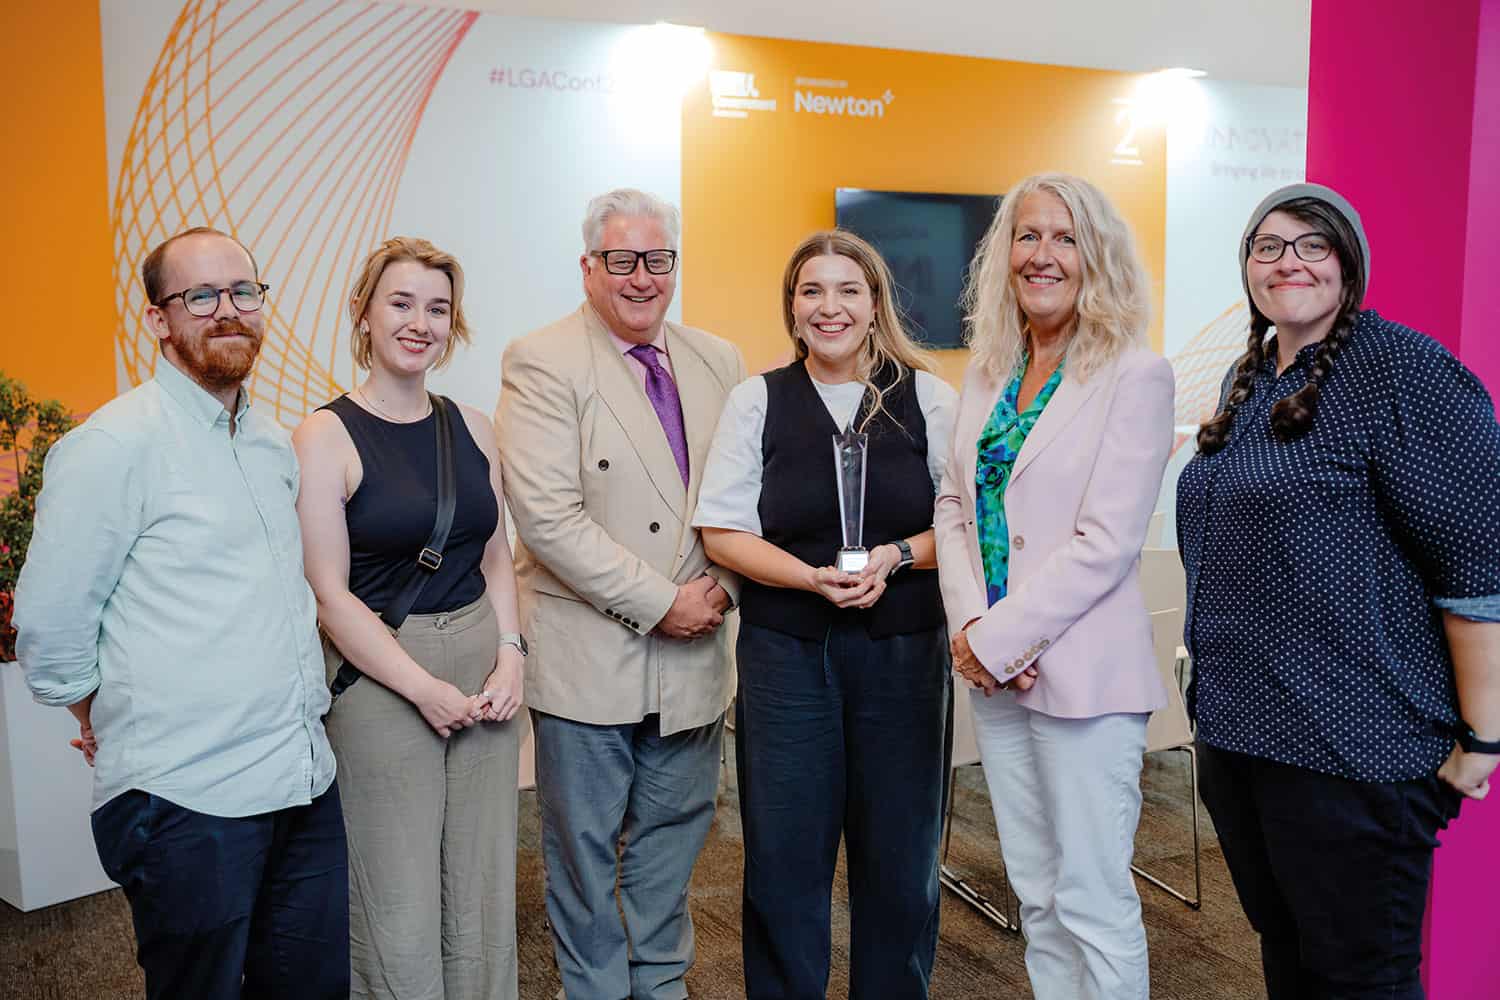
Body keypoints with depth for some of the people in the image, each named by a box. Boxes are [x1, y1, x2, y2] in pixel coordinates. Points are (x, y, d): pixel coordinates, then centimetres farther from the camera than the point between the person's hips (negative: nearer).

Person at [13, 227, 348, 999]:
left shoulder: (273, 442, 12)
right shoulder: (113, 445, -10)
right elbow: (49, 627, -8)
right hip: (186, 801, -6)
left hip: (306, 783, 7)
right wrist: (126, 729, 3)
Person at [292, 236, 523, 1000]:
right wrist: (424, 688, -13)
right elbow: (330, 594, -10)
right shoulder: (326, 437, -7)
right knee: (401, 917, 5)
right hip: (382, 682, -4)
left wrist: (509, 654, -2)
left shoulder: (472, 428, 8)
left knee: (484, 903, 12)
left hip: (484, 673, 5)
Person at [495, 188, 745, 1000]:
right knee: (584, 850, 10)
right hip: (589, 655, -5)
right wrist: (659, 602, -16)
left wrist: (720, 587, -6)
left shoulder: (719, 364, 8)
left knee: (671, 841, 18)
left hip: (691, 657, 5)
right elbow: (548, 515, -18)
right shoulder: (540, 364, -9)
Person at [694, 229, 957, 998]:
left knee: (900, 859, 10)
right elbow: (723, 531, 0)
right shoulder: (757, 400, 4)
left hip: (904, 652, 1)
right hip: (785, 654, 0)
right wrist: (813, 577, -15)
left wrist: (895, 557, -14)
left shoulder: (926, 396, 4)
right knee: (784, 862, 6)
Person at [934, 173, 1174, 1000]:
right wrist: (970, 624, -6)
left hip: (1083, 673, -6)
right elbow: (954, 504, 9)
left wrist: (998, 639, -15)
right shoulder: (988, 371, 10)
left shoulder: (1134, 374, -10)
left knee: (1093, 904, 4)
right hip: (996, 676, 6)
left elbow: (1107, 542, -16)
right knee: (1035, 894, 17)